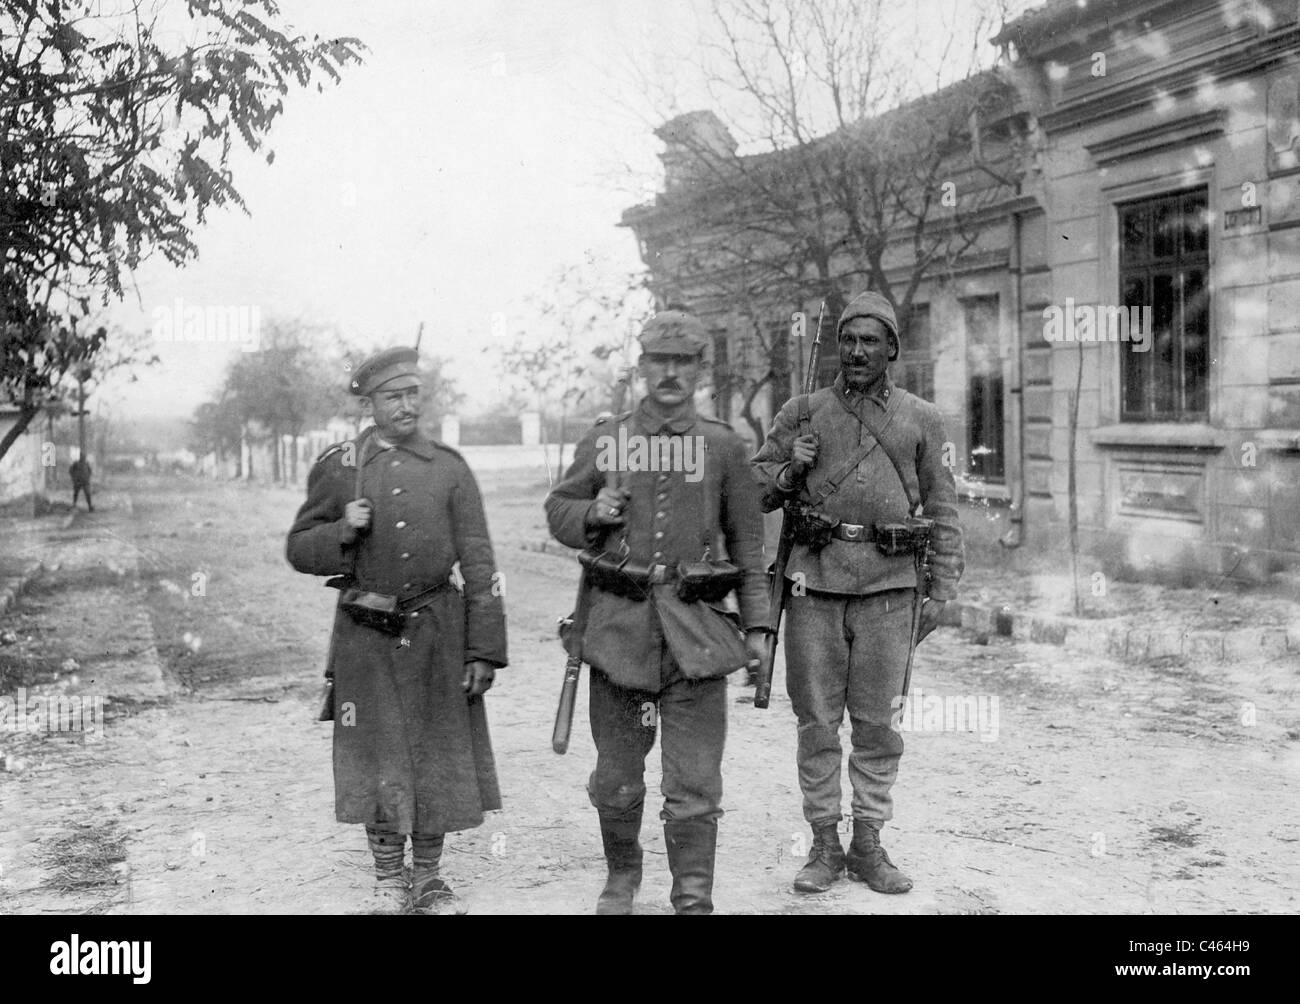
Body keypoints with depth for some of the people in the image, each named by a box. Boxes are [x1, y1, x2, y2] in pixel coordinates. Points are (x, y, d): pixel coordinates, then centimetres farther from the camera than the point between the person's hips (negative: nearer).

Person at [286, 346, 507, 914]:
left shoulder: (448, 468, 2)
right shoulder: (337, 467, 3)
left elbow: (479, 567, 0)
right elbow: (299, 550, 7)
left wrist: (484, 650, -5)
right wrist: (342, 531, -14)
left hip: (438, 632, 1)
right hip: (365, 637, 0)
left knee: (438, 758, 7)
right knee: (377, 761, 5)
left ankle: (429, 877, 23)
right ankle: (389, 879, 22)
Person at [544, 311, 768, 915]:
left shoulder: (724, 447, 5)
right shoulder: (604, 440, 6)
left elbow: (747, 542, 10)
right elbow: (557, 509, 15)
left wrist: (755, 622, 6)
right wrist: (592, 515, -8)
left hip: (696, 626, -1)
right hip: (618, 620, 1)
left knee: (694, 779, 0)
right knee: (616, 774, 12)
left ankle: (694, 898, 10)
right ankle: (621, 876, 32)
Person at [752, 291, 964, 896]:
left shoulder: (920, 419, 9)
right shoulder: (802, 412, 9)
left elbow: (941, 509, 10)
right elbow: (754, 491, 13)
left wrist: (941, 591, 4)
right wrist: (791, 470, -8)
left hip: (887, 585, 0)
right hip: (815, 581, 0)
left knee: (876, 722, 5)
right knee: (817, 721, 4)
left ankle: (868, 846, 16)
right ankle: (824, 846, 14)